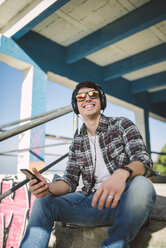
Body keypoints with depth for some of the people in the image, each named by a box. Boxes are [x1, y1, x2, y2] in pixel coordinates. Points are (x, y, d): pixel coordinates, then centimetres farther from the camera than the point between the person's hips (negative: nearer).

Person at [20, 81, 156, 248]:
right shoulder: (77, 143, 10)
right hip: (93, 202, 3)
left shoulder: (122, 125, 0)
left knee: (141, 184, -35)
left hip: (124, 201, -2)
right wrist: (49, 188, -18)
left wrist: (122, 173, -37)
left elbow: (144, 159, -13)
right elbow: (70, 181, 6)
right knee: (43, 201, -11)